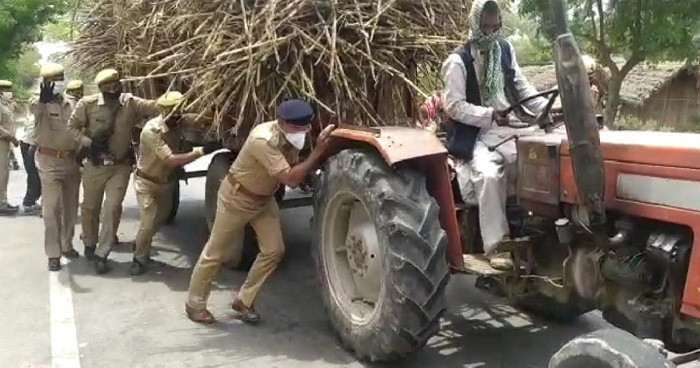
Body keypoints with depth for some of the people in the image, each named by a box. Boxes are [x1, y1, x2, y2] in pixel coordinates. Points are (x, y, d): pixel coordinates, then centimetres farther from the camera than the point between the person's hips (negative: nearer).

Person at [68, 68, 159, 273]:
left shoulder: (131, 103, -10)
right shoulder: (88, 104, -11)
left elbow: (159, 108, -13)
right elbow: (72, 126, -3)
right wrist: (89, 142, -16)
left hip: (121, 165, 0)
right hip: (94, 165, 0)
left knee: (113, 208, -6)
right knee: (90, 207, 14)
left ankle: (101, 254, 5)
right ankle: (90, 244, 39)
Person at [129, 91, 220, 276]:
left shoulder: (179, 121, -14)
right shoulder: (151, 130, -32)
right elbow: (170, 160, -37)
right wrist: (202, 151, -42)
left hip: (166, 181, 7)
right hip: (146, 182, -6)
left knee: (160, 217, 22)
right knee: (147, 223, -12)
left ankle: (141, 244, 48)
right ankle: (139, 259, 10)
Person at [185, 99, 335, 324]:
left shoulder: (290, 139, -10)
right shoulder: (263, 140, -35)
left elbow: (296, 173, -7)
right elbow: (290, 179, -40)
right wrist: (318, 151, -41)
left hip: (264, 198, 8)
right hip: (236, 197, -7)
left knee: (274, 250, 1)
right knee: (216, 253, 5)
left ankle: (244, 301, 17)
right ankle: (194, 303, 23)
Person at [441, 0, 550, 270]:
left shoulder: (505, 49, 11)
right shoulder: (458, 61, -7)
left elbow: (521, 86, 16)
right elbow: (454, 106, -12)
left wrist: (546, 108, 1)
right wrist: (490, 115, -23)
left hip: (512, 128, 6)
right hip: (478, 135, -5)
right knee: (489, 174, -32)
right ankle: (496, 246, -21)